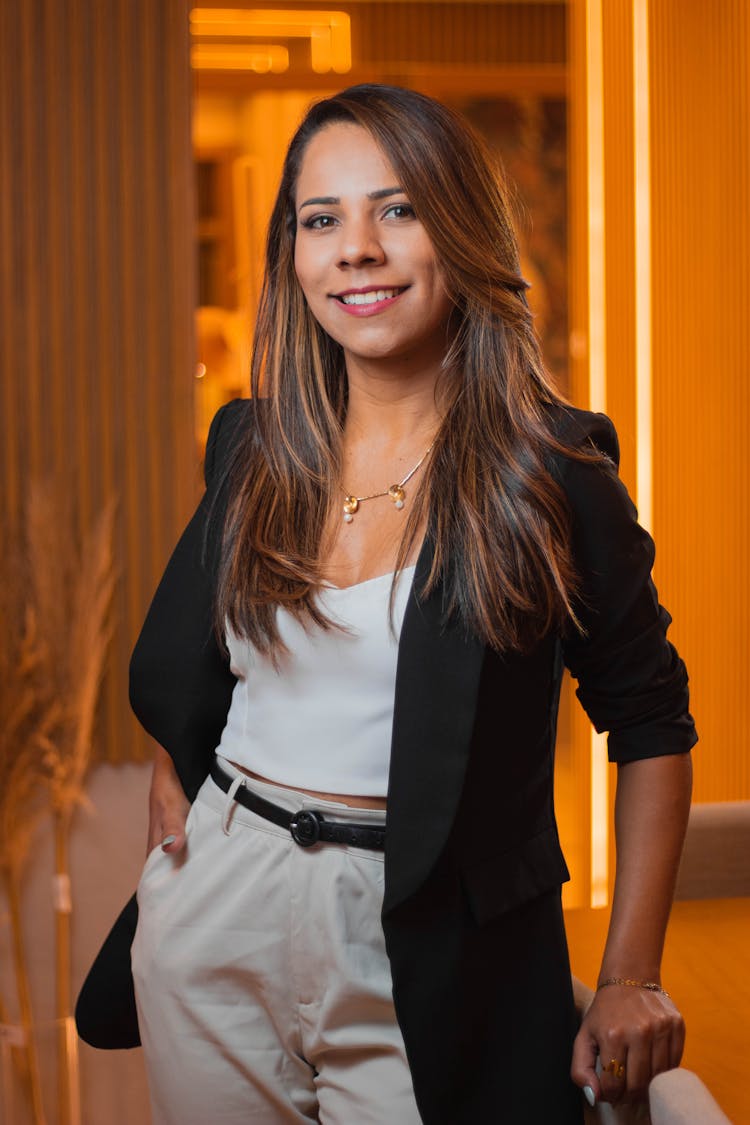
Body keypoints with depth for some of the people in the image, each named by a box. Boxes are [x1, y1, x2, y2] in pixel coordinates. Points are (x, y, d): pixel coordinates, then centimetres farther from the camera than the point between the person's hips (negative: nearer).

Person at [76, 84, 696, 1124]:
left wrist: (632, 978, -8)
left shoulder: (551, 471, -10)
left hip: (421, 960, -4)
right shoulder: (253, 446, 3)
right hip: (216, 921, 4)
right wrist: (172, 780, 5)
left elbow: (651, 721, -5)